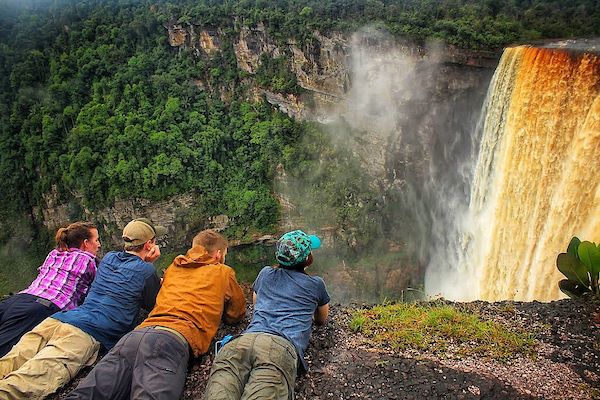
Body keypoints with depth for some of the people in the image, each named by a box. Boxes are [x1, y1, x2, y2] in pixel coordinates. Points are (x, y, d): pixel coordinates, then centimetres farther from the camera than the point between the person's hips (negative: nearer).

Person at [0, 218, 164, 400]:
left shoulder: (108, 258, 26)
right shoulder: (146, 270, 6)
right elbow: (153, 305, 22)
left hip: (55, 320, 7)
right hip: (85, 332, -7)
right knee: (28, 381, -27)